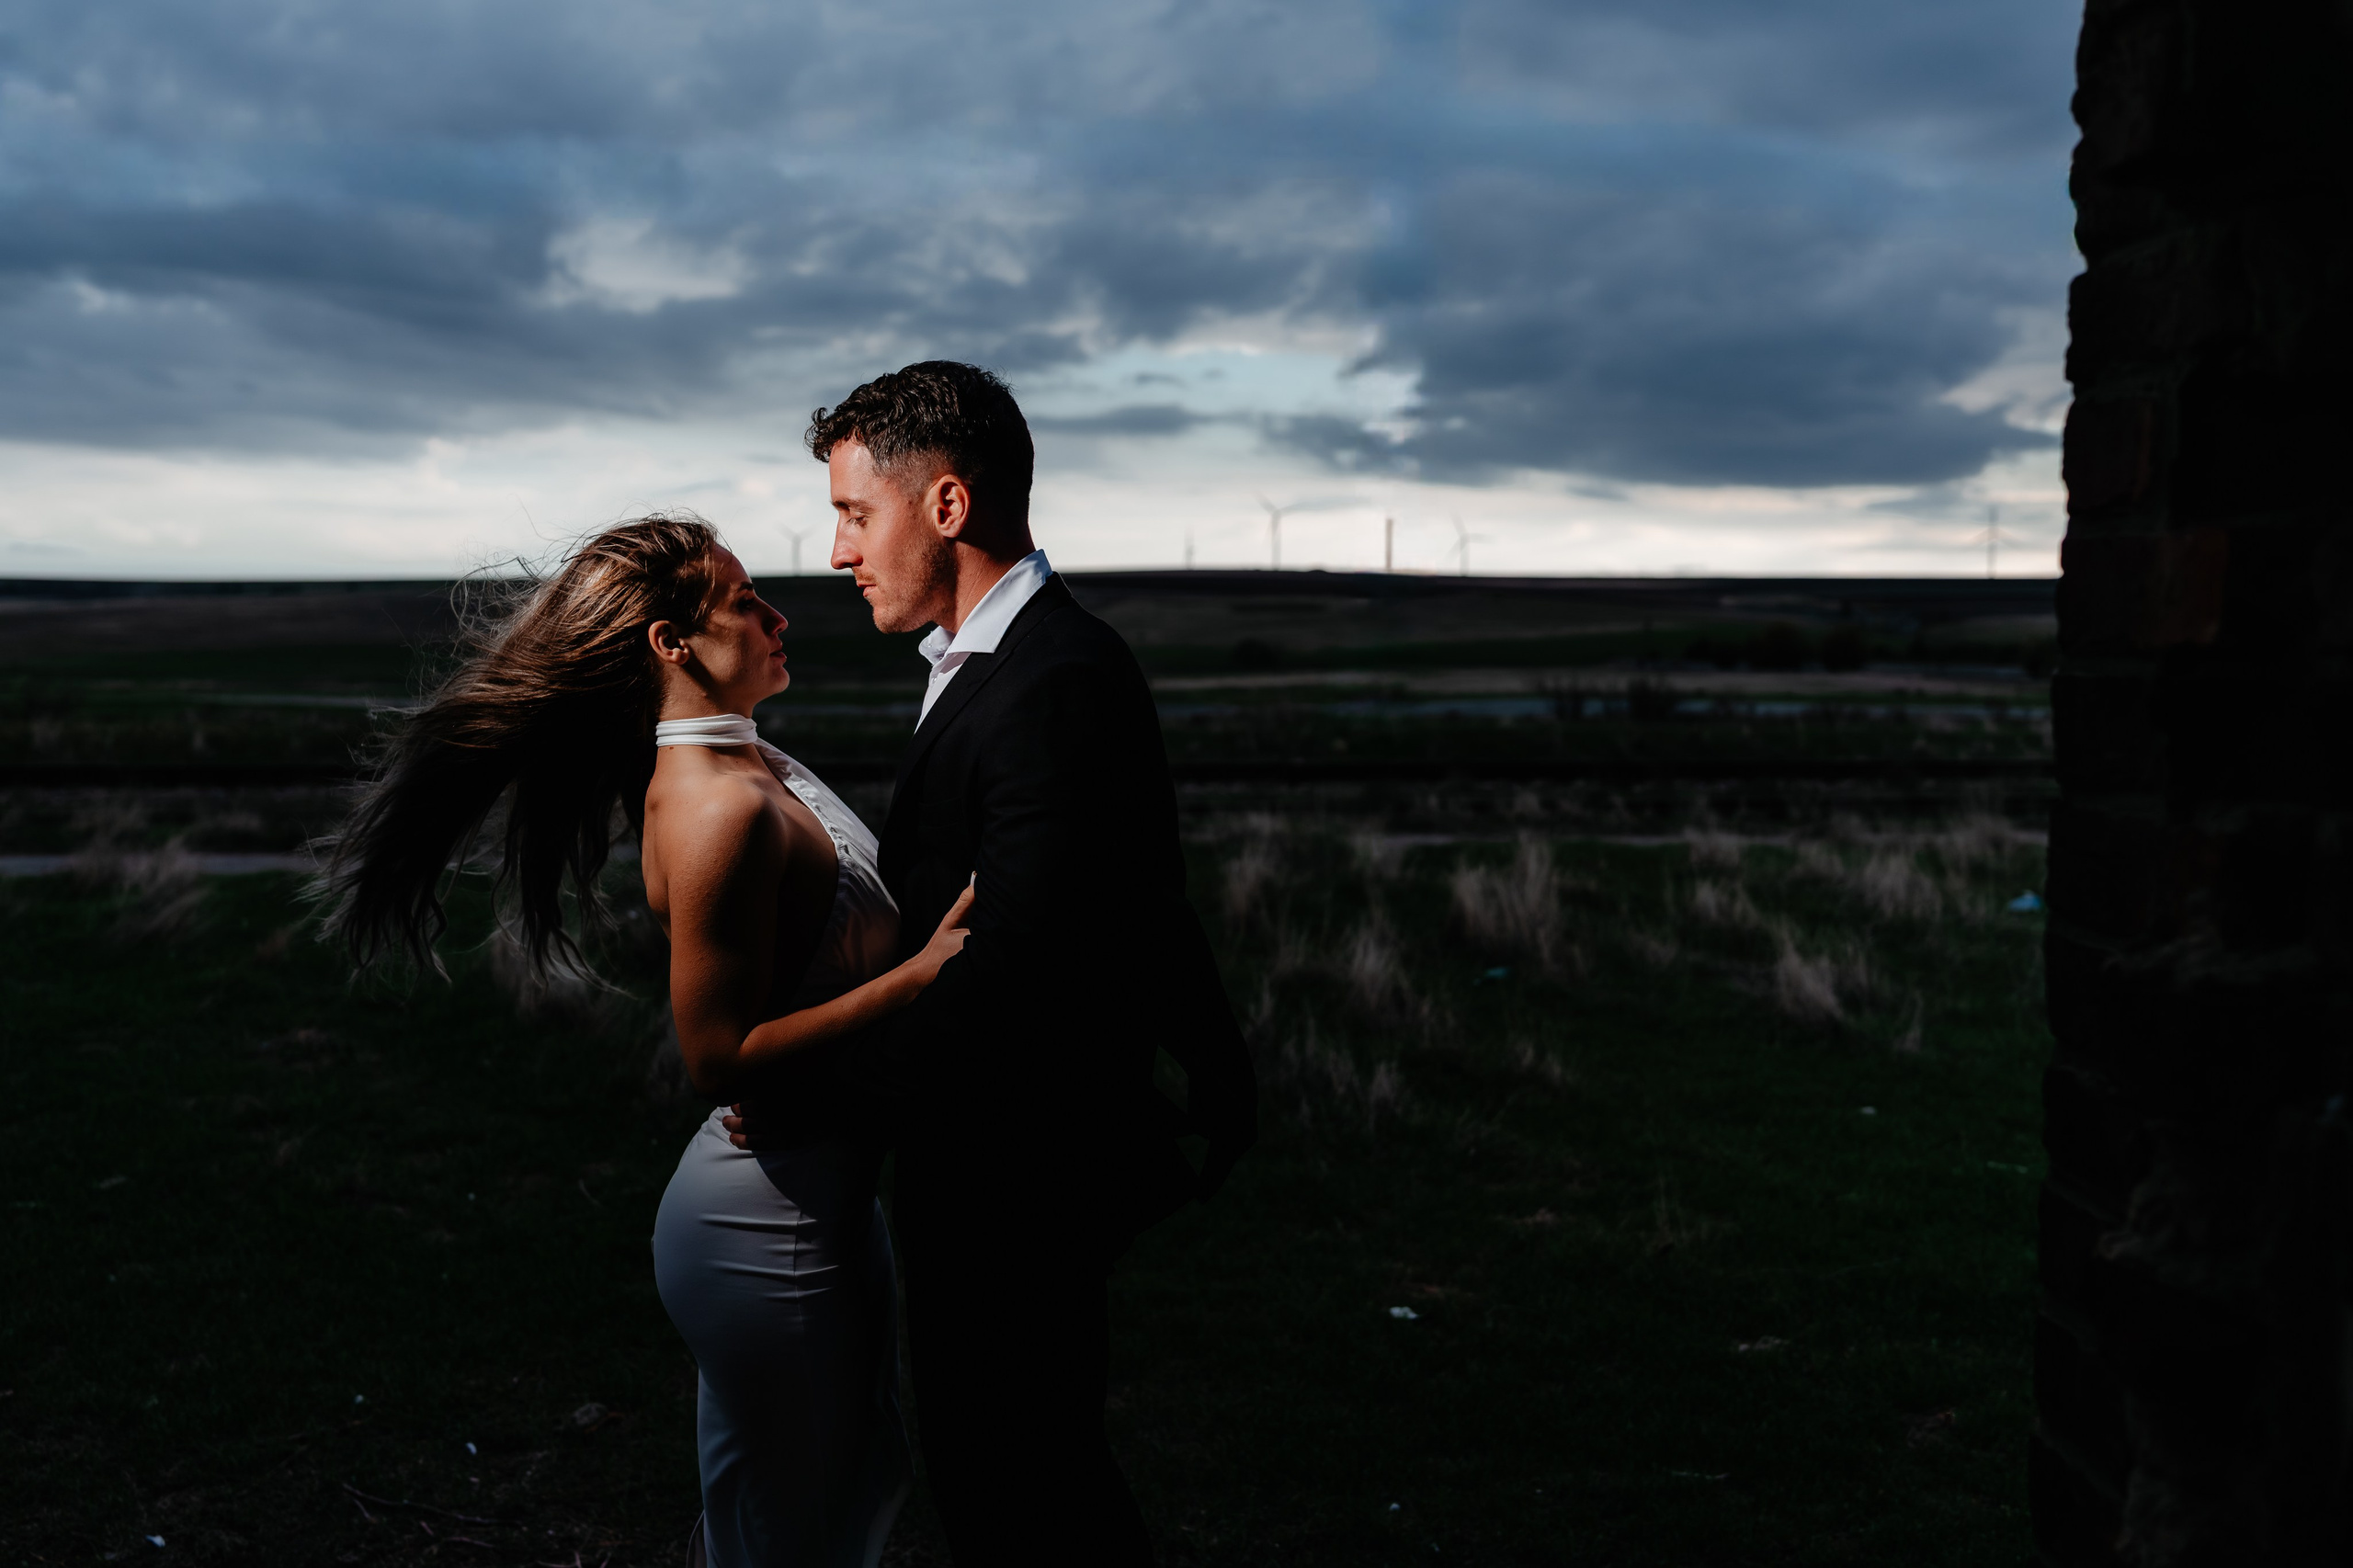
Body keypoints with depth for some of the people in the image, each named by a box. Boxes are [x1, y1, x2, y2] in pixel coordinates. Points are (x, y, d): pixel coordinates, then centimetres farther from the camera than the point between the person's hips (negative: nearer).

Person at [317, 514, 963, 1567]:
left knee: (865, 1482, 25)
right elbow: (723, 1058, -25)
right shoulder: (717, 811, -24)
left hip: (828, 1192, 10)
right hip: (770, 1227, -10)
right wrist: (920, 973, -26)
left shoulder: (745, 761, 6)